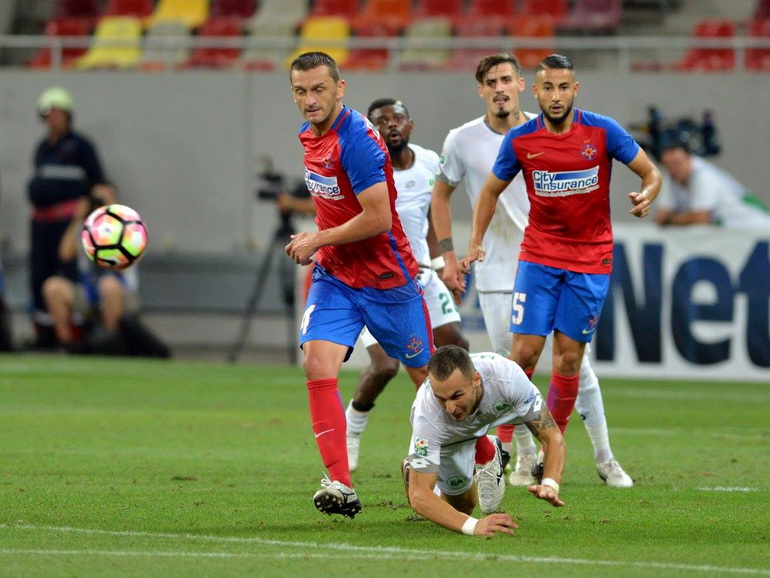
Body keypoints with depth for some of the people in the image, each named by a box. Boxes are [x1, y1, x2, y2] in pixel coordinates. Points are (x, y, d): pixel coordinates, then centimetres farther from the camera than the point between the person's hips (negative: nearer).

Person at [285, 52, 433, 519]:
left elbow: (378, 219, -25)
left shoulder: (357, 140, -22)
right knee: (318, 366, -15)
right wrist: (318, 241, 11)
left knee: (427, 375, 9)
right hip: (334, 275, 7)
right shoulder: (310, 135, 5)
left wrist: (318, 239, -16)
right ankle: (340, 484, -18)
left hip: (386, 278, -7)